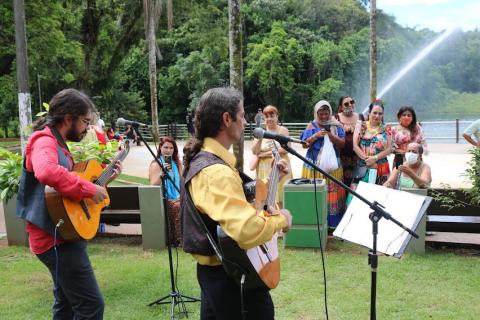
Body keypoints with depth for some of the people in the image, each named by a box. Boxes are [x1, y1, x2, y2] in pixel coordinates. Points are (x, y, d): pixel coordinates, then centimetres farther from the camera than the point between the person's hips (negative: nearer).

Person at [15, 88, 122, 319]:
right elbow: (47, 172, -40)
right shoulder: (45, 141, -16)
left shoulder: (58, 144, 16)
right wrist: (90, 189, -32)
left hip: (60, 235, 11)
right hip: (56, 238, -11)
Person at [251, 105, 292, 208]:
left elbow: (285, 150, -9)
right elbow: (255, 151, -1)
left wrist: (264, 154, -8)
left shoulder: (283, 130, 3)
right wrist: (260, 137, -16)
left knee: (280, 198, -3)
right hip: (264, 169, 2)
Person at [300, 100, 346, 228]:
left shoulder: (336, 126, 5)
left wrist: (331, 135, -16)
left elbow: (342, 143, 0)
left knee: (333, 192, 0)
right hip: (314, 166, -1)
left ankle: (332, 222, 7)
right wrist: (316, 135, -14)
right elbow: (304, 144, -1)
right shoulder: (311, 126, 4)